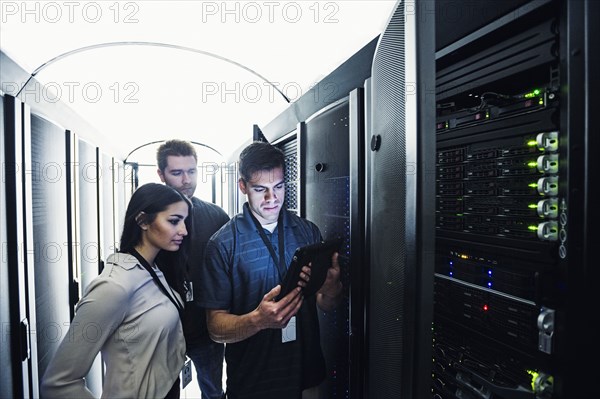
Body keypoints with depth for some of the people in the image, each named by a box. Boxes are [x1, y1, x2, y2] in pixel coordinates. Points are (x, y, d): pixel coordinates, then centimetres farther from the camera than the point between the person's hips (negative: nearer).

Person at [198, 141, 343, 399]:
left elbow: (327, 306, 1)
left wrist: (331, 292, -21)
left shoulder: (308, 231, -3)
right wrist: (259, 320, -31)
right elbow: (216, 328, -12)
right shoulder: (223, 243, -13)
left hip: (308, 372, 3)